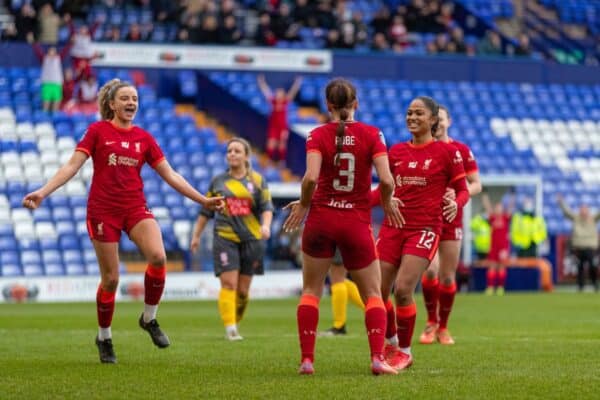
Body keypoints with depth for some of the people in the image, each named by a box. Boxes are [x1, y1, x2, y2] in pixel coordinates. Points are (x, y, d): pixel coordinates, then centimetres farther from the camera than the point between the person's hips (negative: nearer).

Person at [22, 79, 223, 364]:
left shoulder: (143, 137, 10)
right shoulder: (97, 131, 0)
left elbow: (169, 174, 13)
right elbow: (73, 165, -5)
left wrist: (202, 200, 9)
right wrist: (42, 192, -17)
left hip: (136, 207, 3)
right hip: (103, 210, -3)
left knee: (158, 257, -22)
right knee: (110, 278, -2)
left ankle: (149, 318, 0)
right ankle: (104, 337, 20)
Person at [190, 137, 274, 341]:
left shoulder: (257, 180, 6)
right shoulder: (218, 181, 9)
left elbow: (266, 207, 0)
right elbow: (205, 211, 16)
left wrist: (265, 225, -19)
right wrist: (196, 235, 16)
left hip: (251, 239, 1)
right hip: (225, 238, -1)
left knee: (242, 289, 3)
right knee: (228, 284, -13)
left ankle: (236, 322, 20)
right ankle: (230, 328, -17)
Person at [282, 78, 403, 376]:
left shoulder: (317, 135, -4)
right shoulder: (371, 134, -3)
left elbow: (311, 177, -18)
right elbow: (386, 180, -12)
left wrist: (303, 205, -1)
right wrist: (387, 203, 8)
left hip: (321, 218, 0)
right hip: (357, 223, 0)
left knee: (311, 291, 13)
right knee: (372, 295, 10)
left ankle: (307, 360, 5)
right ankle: (378, 358, -6)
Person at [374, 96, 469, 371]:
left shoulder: (448, 152, 0)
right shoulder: (397, 151, 11)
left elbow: (462, 190, 3)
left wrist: (456, 204, -19)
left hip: (425, 229, -4)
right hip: (393, 226, 5)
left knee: (402, 289, -16)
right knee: (378, 290, -1)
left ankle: (405, 351, 3)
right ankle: (391, 342, 25)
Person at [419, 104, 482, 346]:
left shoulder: (461, 150, 2)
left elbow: (476, 185, 3)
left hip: (451, 219, 1)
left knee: (447, 277, 2)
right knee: (431, 269, -17)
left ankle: (443, 327, 18)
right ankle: (431, 322, 4)